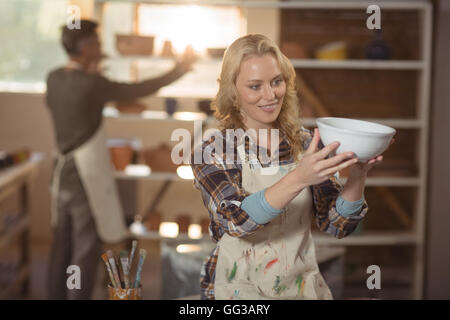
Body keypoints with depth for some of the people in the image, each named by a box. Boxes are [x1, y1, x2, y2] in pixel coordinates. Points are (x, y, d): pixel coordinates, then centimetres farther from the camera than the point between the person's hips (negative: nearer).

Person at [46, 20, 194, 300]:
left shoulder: (54, 78, 3)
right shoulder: (92, 85, -19)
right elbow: (137, 91, -11)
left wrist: (89, 71, 24)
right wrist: (176, 73, 2)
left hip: (65, 173, 8)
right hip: (87, 178, -8)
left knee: (62, 247, 16)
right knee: (86, 250, 1)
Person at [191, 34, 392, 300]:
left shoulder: (308, 144, 2)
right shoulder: (211, 152, -6)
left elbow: (338, 225, -1)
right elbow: (236, 219, -20)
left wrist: (358, 174, -17)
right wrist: (299, 178, -32)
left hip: (302, 286, 2)